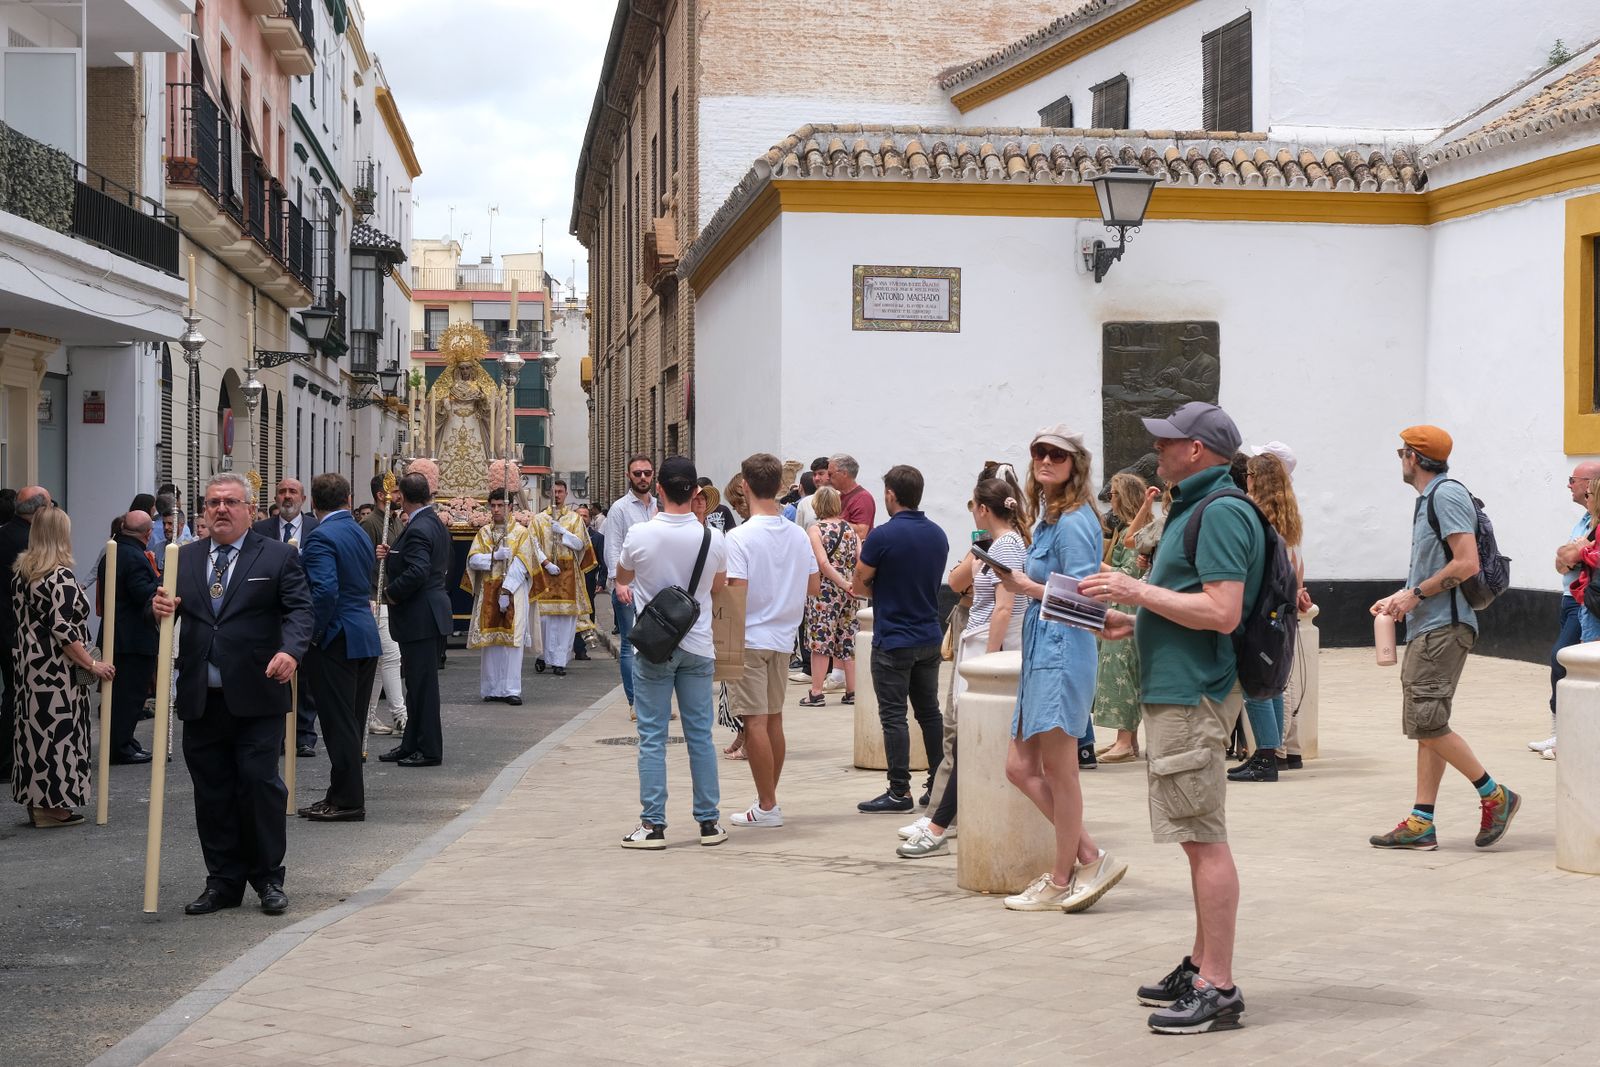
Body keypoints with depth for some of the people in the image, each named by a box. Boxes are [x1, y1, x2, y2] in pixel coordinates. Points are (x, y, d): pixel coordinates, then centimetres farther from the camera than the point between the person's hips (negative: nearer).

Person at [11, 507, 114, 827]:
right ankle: (51, 805, 2)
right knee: (57, 729, -2)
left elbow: (21, 615, 14)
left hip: (27, 660, 8)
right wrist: (92, 664, -16)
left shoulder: (21, 571, 7)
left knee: (35, 726, 13)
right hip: (55, 668, -8)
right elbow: (63, 631, -22)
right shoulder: (60, 576, -18)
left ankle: (35, 799, 19)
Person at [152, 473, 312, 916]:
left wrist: (291, 651, -26)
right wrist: (159, 607, -16)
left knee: (260, 783, -4)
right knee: (211, 792, 8)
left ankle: (268, 879, 9)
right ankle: (223, 882, 17)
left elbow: (299, 609, -7)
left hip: (256, 696, -4)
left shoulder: (278, 556, 2)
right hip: (200, 698, 4)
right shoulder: (184, 558, 12)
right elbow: (168, 606, 8)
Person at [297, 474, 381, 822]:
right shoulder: (362, 534, 13)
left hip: (336, 640, -9)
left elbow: (324, 590, -25)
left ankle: (347, 801, 1)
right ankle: (345, 795, 22)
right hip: (366, 638, 9)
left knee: (339, 723, -3)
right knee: (351, 723, 15)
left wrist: (312, 634, -14)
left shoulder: (321, 537, -14)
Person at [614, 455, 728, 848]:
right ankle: (709, 822, 14)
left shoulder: (640, 535, -13)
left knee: (652, 737, 2)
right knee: (700, 735, 9)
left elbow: (622, 577, 7)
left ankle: (652, 825, 2)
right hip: (697, 647, 2)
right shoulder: (712, 539, -6)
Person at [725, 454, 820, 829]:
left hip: (749, 639, -6)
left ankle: (767, 806, 0)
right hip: (783, 637, 6)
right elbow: (814, 586, 9)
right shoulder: (799, 535, 3)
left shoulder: (740, 537, -15)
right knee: (773, 719, 14)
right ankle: (769, 800, 21)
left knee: (755, 722, -2)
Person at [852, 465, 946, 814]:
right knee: (929, 712, 13)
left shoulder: (884, 536, -16)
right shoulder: (938, 535, 6)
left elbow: (859, 584, -8)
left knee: (893, 716, -2)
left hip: (893, 640, -7)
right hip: (930, 637, 7)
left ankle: (899, 791, -2)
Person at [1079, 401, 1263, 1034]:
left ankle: (1217, 989, -6)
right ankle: (1202, 967, 24)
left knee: (1204, 839, -9)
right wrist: (1132, 624, 17)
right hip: (1180, 690, 11)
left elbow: (1222, 613, -24)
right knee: (1199, 837, 15)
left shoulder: (1221, 512, -15)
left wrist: (1139, 591, -18)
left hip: (1194, 694, -11)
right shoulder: (1196, 507, 18)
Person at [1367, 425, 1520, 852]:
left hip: (1443, 627, -10)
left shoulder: (1446, 494, -12)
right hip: (1428, 627, 10)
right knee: (1425, 725, 7)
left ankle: (1494, 795, -2)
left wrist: (1415, 594, -16)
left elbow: (1466, 564, -21)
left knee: (1425, 721, -13)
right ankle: (1421, 824, 8)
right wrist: (1401, 597, 16)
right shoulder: (1428, 498, 19)